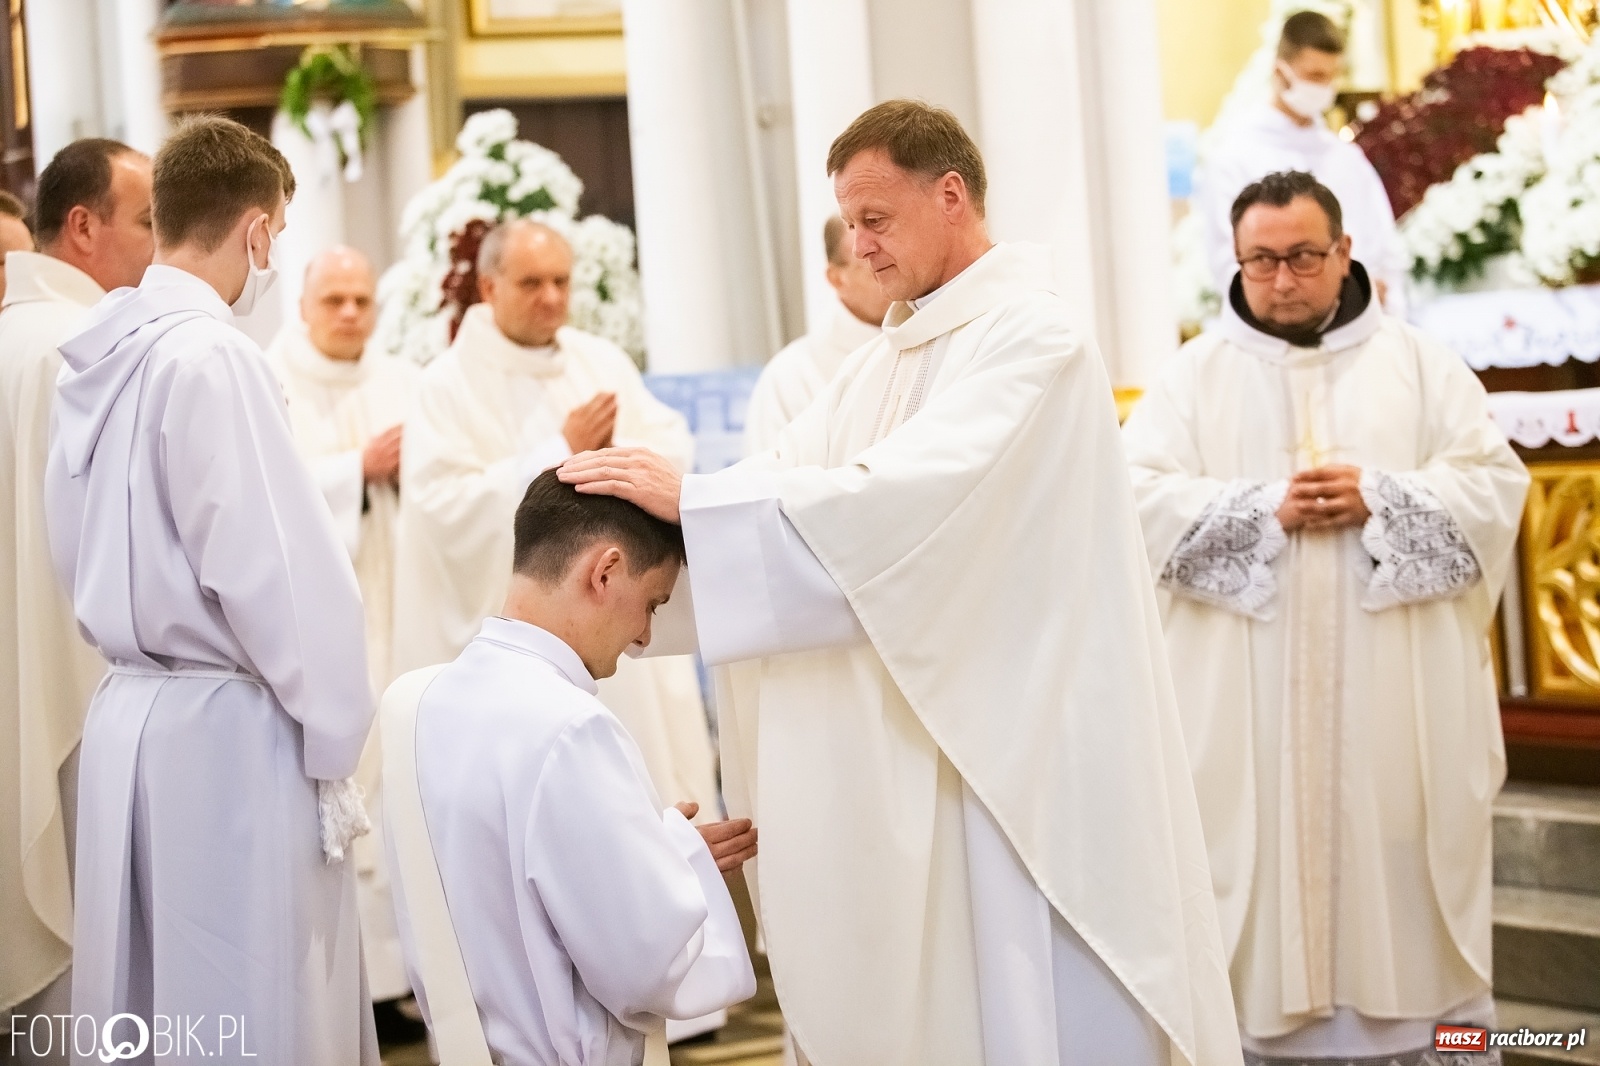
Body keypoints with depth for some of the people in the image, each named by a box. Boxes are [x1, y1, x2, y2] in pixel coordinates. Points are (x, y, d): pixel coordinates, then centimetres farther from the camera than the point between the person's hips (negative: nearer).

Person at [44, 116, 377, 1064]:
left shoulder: (100, 360, 9)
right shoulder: (212, 358, -17)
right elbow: (271, 569, -19)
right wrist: (331, 731, -9)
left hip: (131, 711, 9)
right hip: (228, 732, -9)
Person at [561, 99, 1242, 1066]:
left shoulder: (1031, 336, -13)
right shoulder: (888, 359, 14)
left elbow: (904, 498, -26)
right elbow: (787, 476, 7)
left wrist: (692, 496, -27)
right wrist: (648, 502, -9)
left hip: (1023, 743, -8)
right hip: (920, 745, 8)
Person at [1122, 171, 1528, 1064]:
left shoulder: (1418, 363, 8)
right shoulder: (1197, 375, 7)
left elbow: (1495, 485, 1)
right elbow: (1141, 501, -4)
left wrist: (1377, 497, -14)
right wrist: (1265, 509, -16)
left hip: (1394, 699, 0)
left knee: (1396, 854, 2)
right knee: (1260, 852, -2)